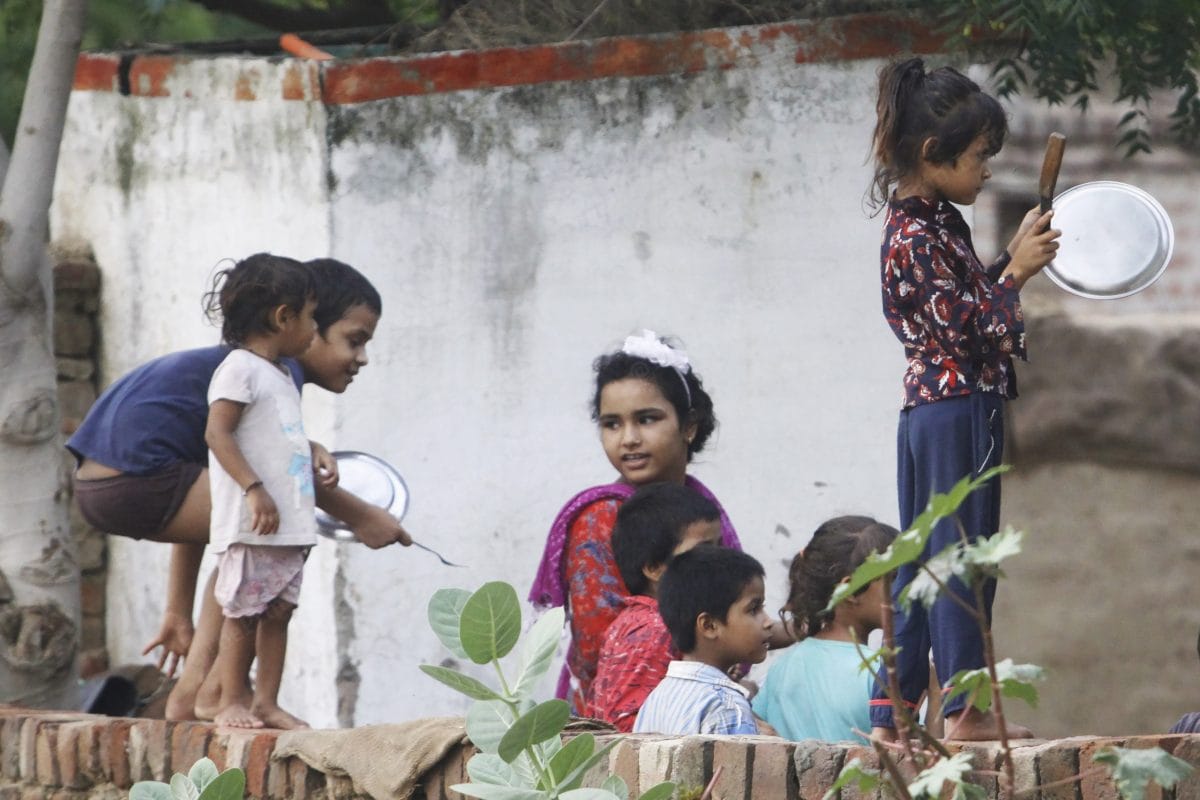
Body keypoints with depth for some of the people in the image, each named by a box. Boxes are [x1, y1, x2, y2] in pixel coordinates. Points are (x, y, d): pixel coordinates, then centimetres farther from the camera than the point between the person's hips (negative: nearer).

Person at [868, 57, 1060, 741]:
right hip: (959, 410, -10)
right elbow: (964, 330, -17)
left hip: (931, 413, 10)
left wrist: (1013, 262, 12)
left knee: (920, 563, 11)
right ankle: (965, 712, -1)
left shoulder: (933, 225, 14)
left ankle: (891, 714, 13)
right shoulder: (918, 237, -16)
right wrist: (1016, 273, -11)